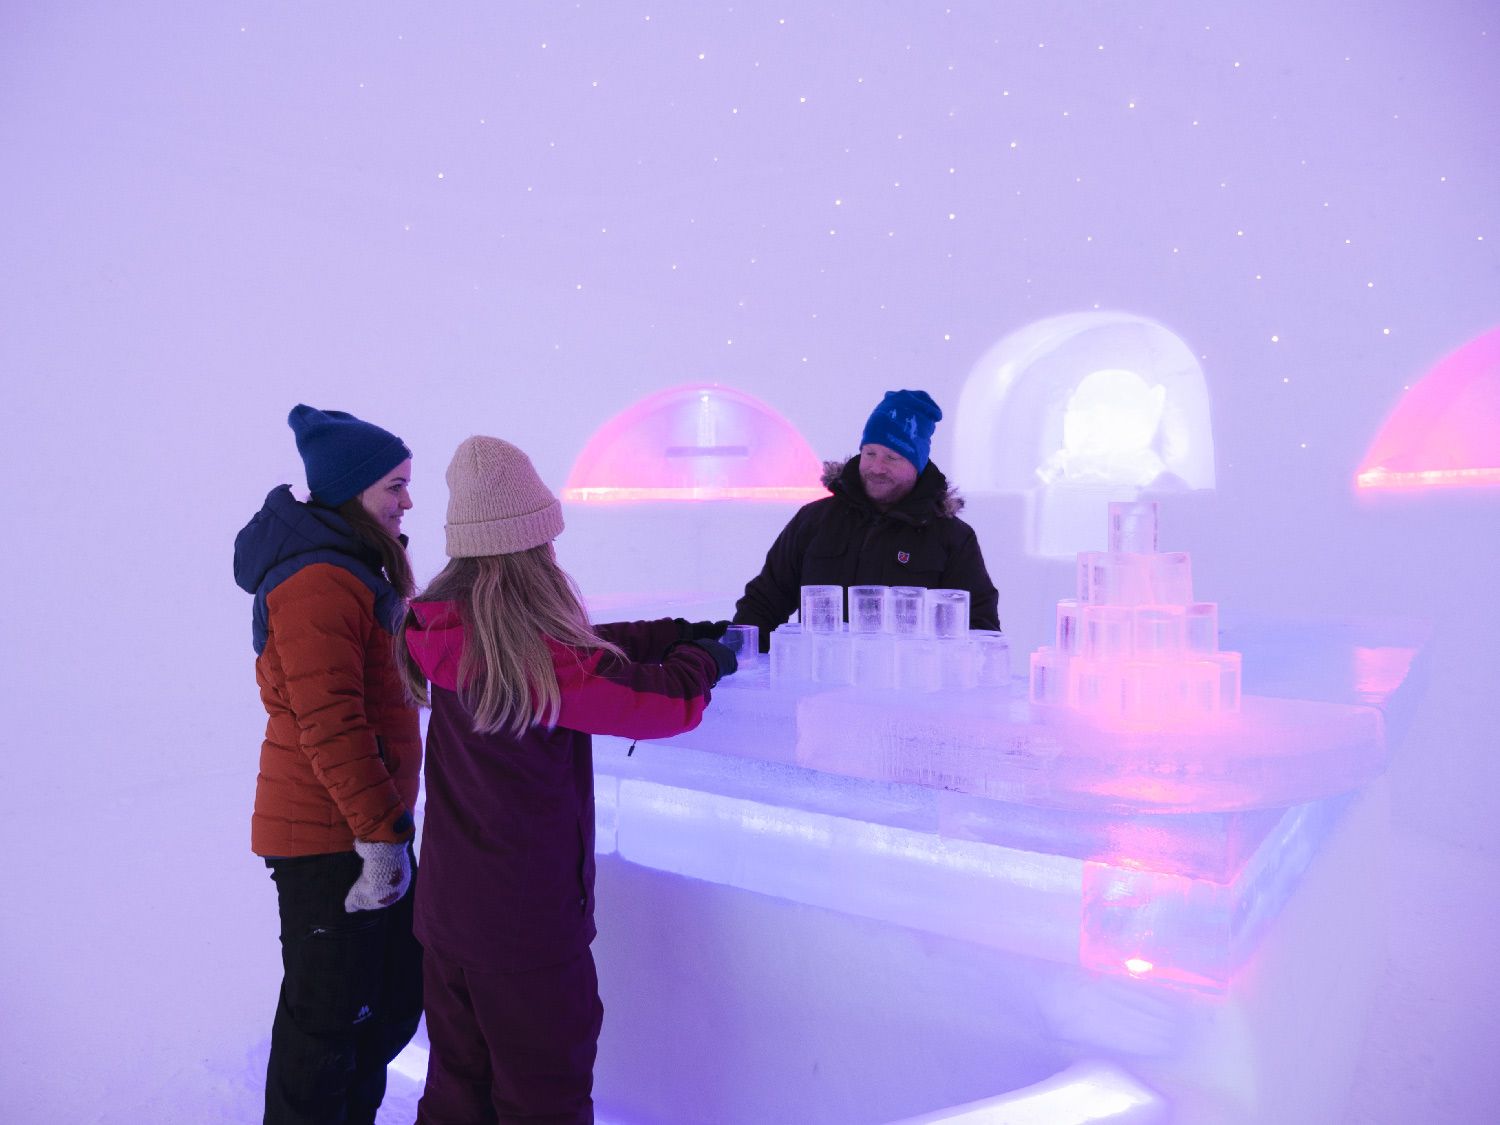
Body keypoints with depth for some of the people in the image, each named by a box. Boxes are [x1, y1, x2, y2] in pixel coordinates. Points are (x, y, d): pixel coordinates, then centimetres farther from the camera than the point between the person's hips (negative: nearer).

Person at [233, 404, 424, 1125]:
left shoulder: (356, 570, 14)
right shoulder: (318, 584, -20)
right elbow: (330, 726, -25)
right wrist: (381, 834, -21)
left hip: (368, 818, 10)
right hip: (327, 839, -10)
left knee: (397, 998, 19)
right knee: (330, 1013, 6)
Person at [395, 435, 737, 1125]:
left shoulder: (445, 625, -3)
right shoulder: (531, 650, -27)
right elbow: (662, 702, -22)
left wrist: (672, 632, 8)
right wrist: (703, 660, -1)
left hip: (447, 906, 8)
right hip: (526, 918, -7)